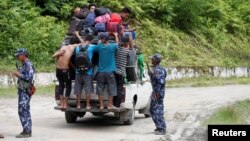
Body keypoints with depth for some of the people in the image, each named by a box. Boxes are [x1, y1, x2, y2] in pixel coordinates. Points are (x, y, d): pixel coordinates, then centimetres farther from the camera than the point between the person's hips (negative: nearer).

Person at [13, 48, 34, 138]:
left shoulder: (28, 64, -14)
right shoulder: (24, 64, 17)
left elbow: (29, 77, -23)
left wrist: (19, 75, -16)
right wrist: (19, 74, 13)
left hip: (25, 91, -10)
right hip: (22, 91, 10)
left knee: (23, 111, -10)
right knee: (25, 111, 12)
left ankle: (26, 131, -9)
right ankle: (27, 131, 17)